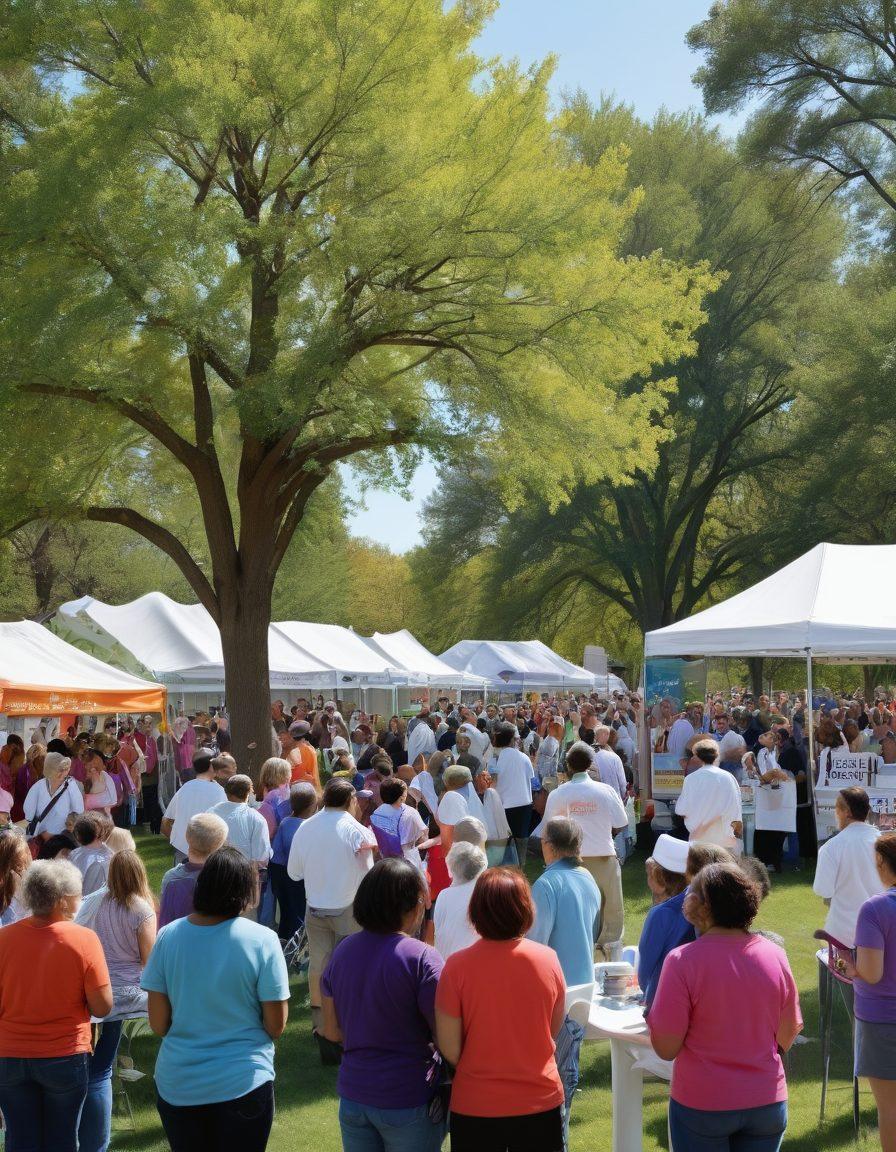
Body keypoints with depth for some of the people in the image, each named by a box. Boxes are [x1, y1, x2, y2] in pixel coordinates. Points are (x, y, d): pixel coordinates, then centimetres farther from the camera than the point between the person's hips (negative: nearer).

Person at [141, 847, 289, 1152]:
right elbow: (276, 1026, -10)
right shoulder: (262, 940, -15)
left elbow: (158, 1024, -3)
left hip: (177, 1086, 3)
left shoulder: (168, 936, -7)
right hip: (243, 1083, -2)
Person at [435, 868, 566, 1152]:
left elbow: (449, 1050, -11)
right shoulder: (548, 959, -10)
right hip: (541, 1103, 2)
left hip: (475, 1107, -1)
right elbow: (554, 1030, 5)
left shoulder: (457, 966, -17)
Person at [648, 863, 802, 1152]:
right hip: (768, 1104, 4)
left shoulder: (683, 960, -18)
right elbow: (786, 1039, 2)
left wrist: (652, 1016, 2)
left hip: (702, 1104, -3)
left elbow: (666, 1049, -15)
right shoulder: (775, 955, -6)